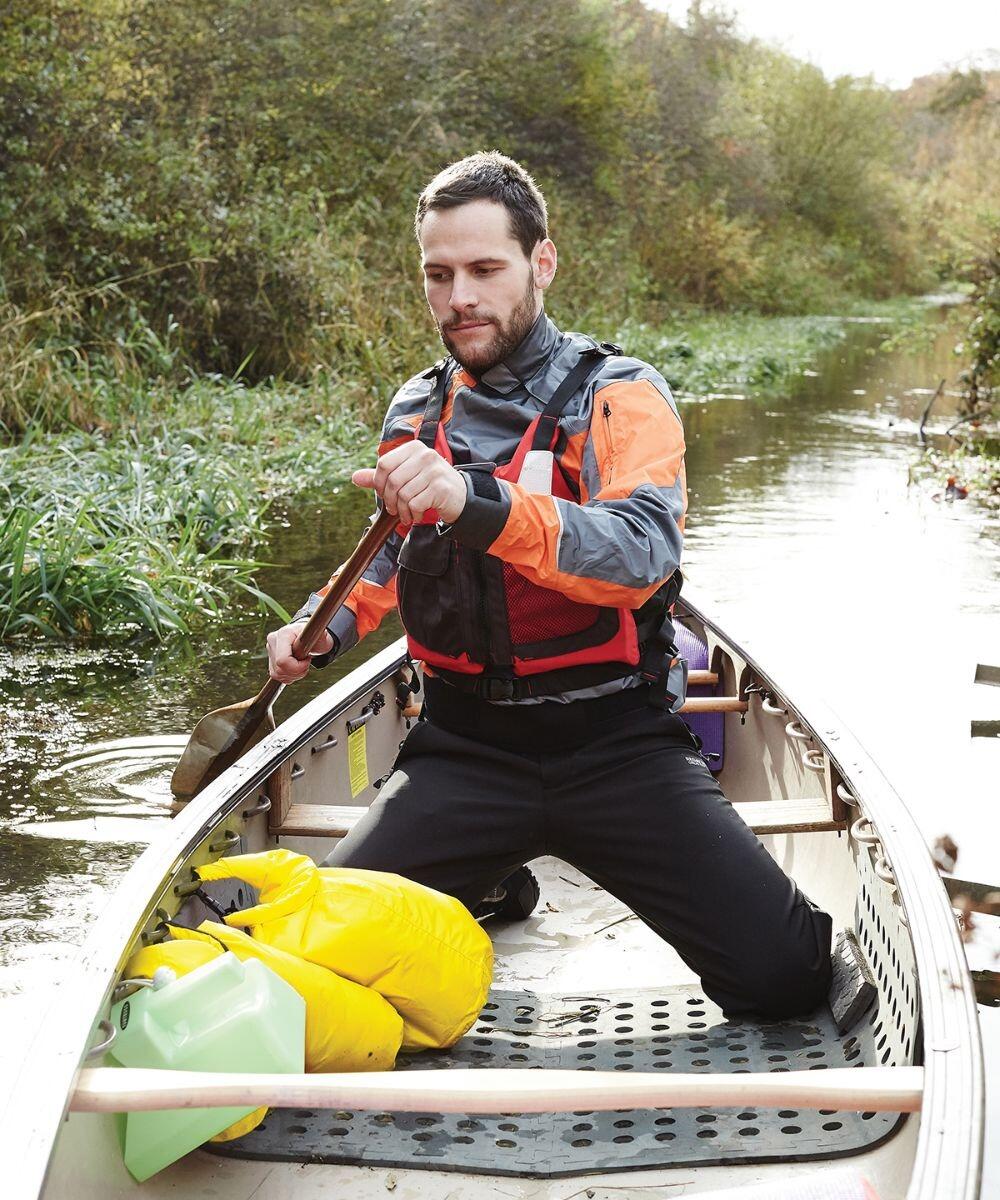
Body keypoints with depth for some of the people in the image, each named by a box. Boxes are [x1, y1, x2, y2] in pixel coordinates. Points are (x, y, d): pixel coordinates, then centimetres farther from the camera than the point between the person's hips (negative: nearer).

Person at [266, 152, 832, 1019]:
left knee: (786, 977, -16)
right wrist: (327, 627, 9)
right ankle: (490, 880, 18)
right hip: (464, 748, 4)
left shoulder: (618, 395, -6)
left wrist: (476, 501, -40)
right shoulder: (417, 410, 10)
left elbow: (642, 553, -26)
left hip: (617, 745, -3)